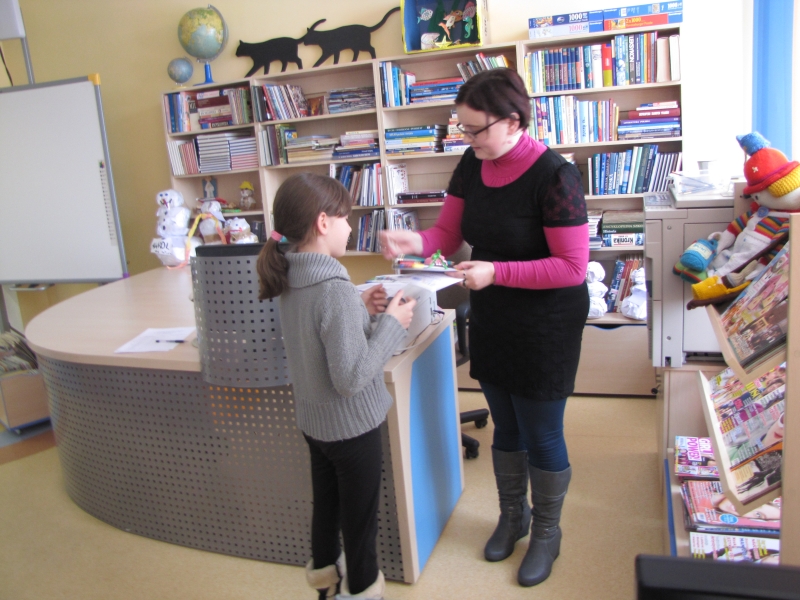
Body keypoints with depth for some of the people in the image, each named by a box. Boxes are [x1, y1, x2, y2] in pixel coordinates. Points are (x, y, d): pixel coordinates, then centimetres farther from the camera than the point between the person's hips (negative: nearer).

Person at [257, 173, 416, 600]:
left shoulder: (289, 278, -4)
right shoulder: (335, 289, -30)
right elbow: (351, 378, -29)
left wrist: (360, 309, 1)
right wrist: (392, 324, -22)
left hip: (312, 420, 8)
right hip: (351, 426, -8)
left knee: (326, 502, 28)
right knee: (359, 517, 14)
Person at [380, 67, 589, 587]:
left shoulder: (553, 175, -22)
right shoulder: (472, 166, -2)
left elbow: (572, 267, -22)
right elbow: (448, 234, 4)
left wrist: (496, 272, -28)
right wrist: (415, 242, -18)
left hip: (546, 325, -6)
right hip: (492, 320, 6)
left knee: (541, 437, 9)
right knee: (505, 427, 21)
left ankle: (546, 534, 33)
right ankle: (512, 517, 44)